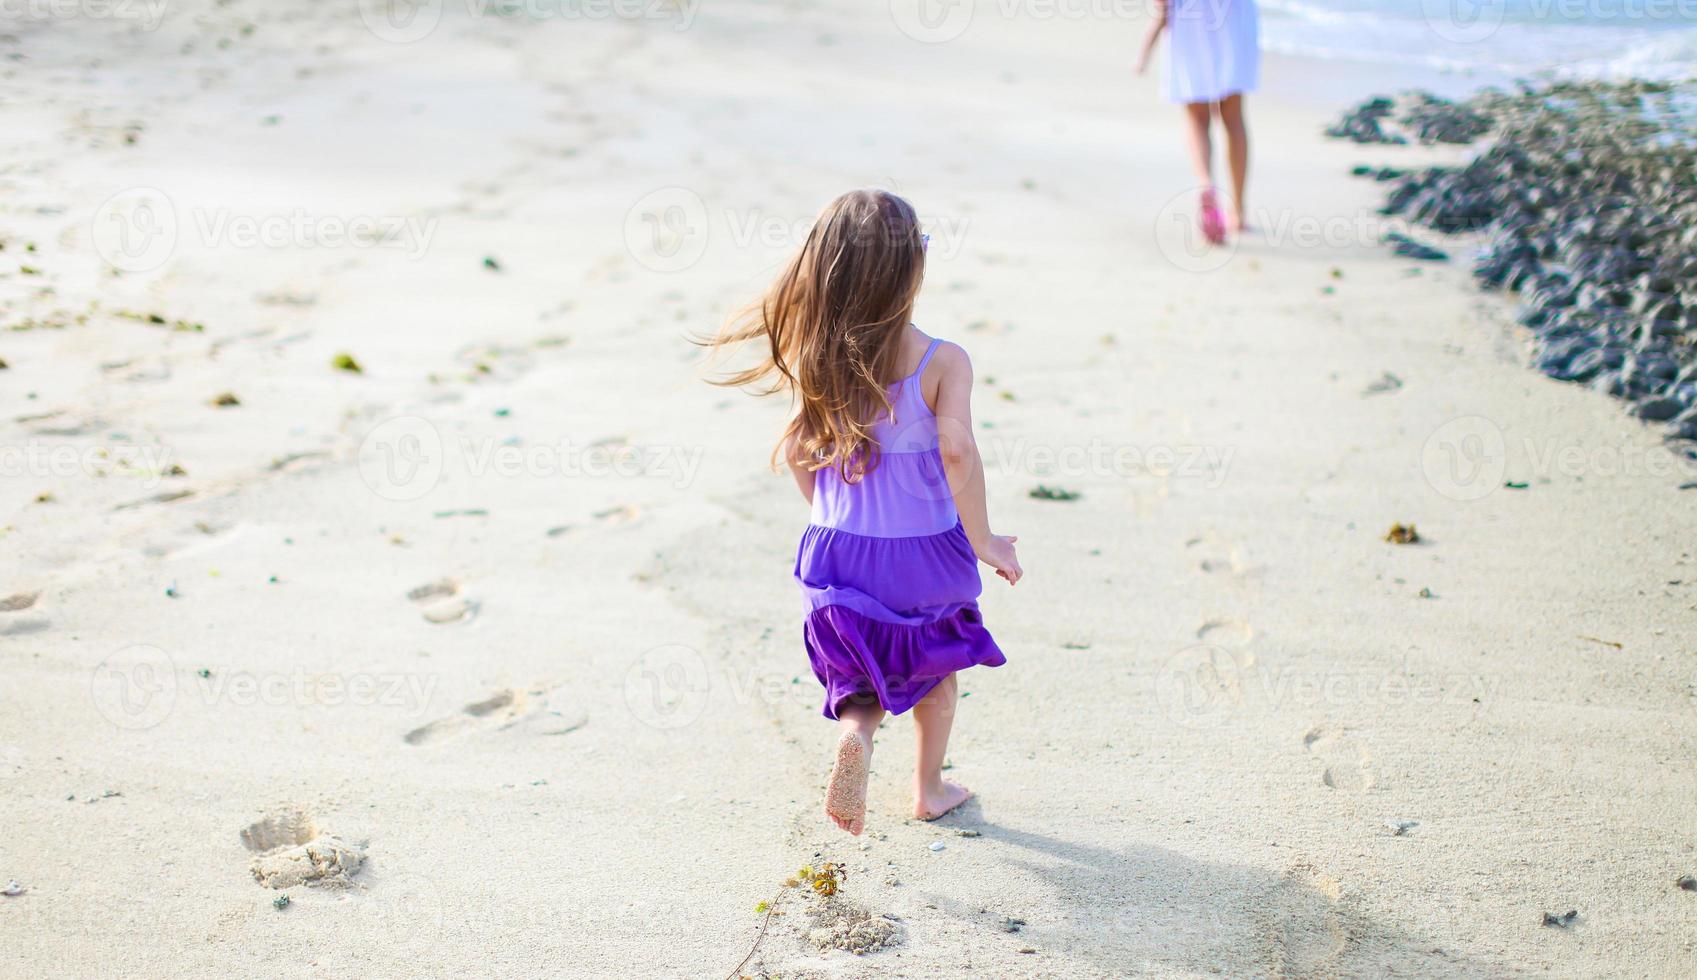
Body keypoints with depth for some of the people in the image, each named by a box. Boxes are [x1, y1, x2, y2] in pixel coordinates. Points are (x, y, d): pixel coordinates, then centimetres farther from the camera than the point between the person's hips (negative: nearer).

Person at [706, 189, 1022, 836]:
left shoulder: (818, 359, -8)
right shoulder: (942, 362, -20)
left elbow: (797, 450, 0)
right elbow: (956, 450, -29)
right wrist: (982, 541, -17)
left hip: (839, 548, 2)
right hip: (927, 552, -2)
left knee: (865, 672, 21)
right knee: (936, 663, 24)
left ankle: (853, 730, -10)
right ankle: (929, 788, 36)